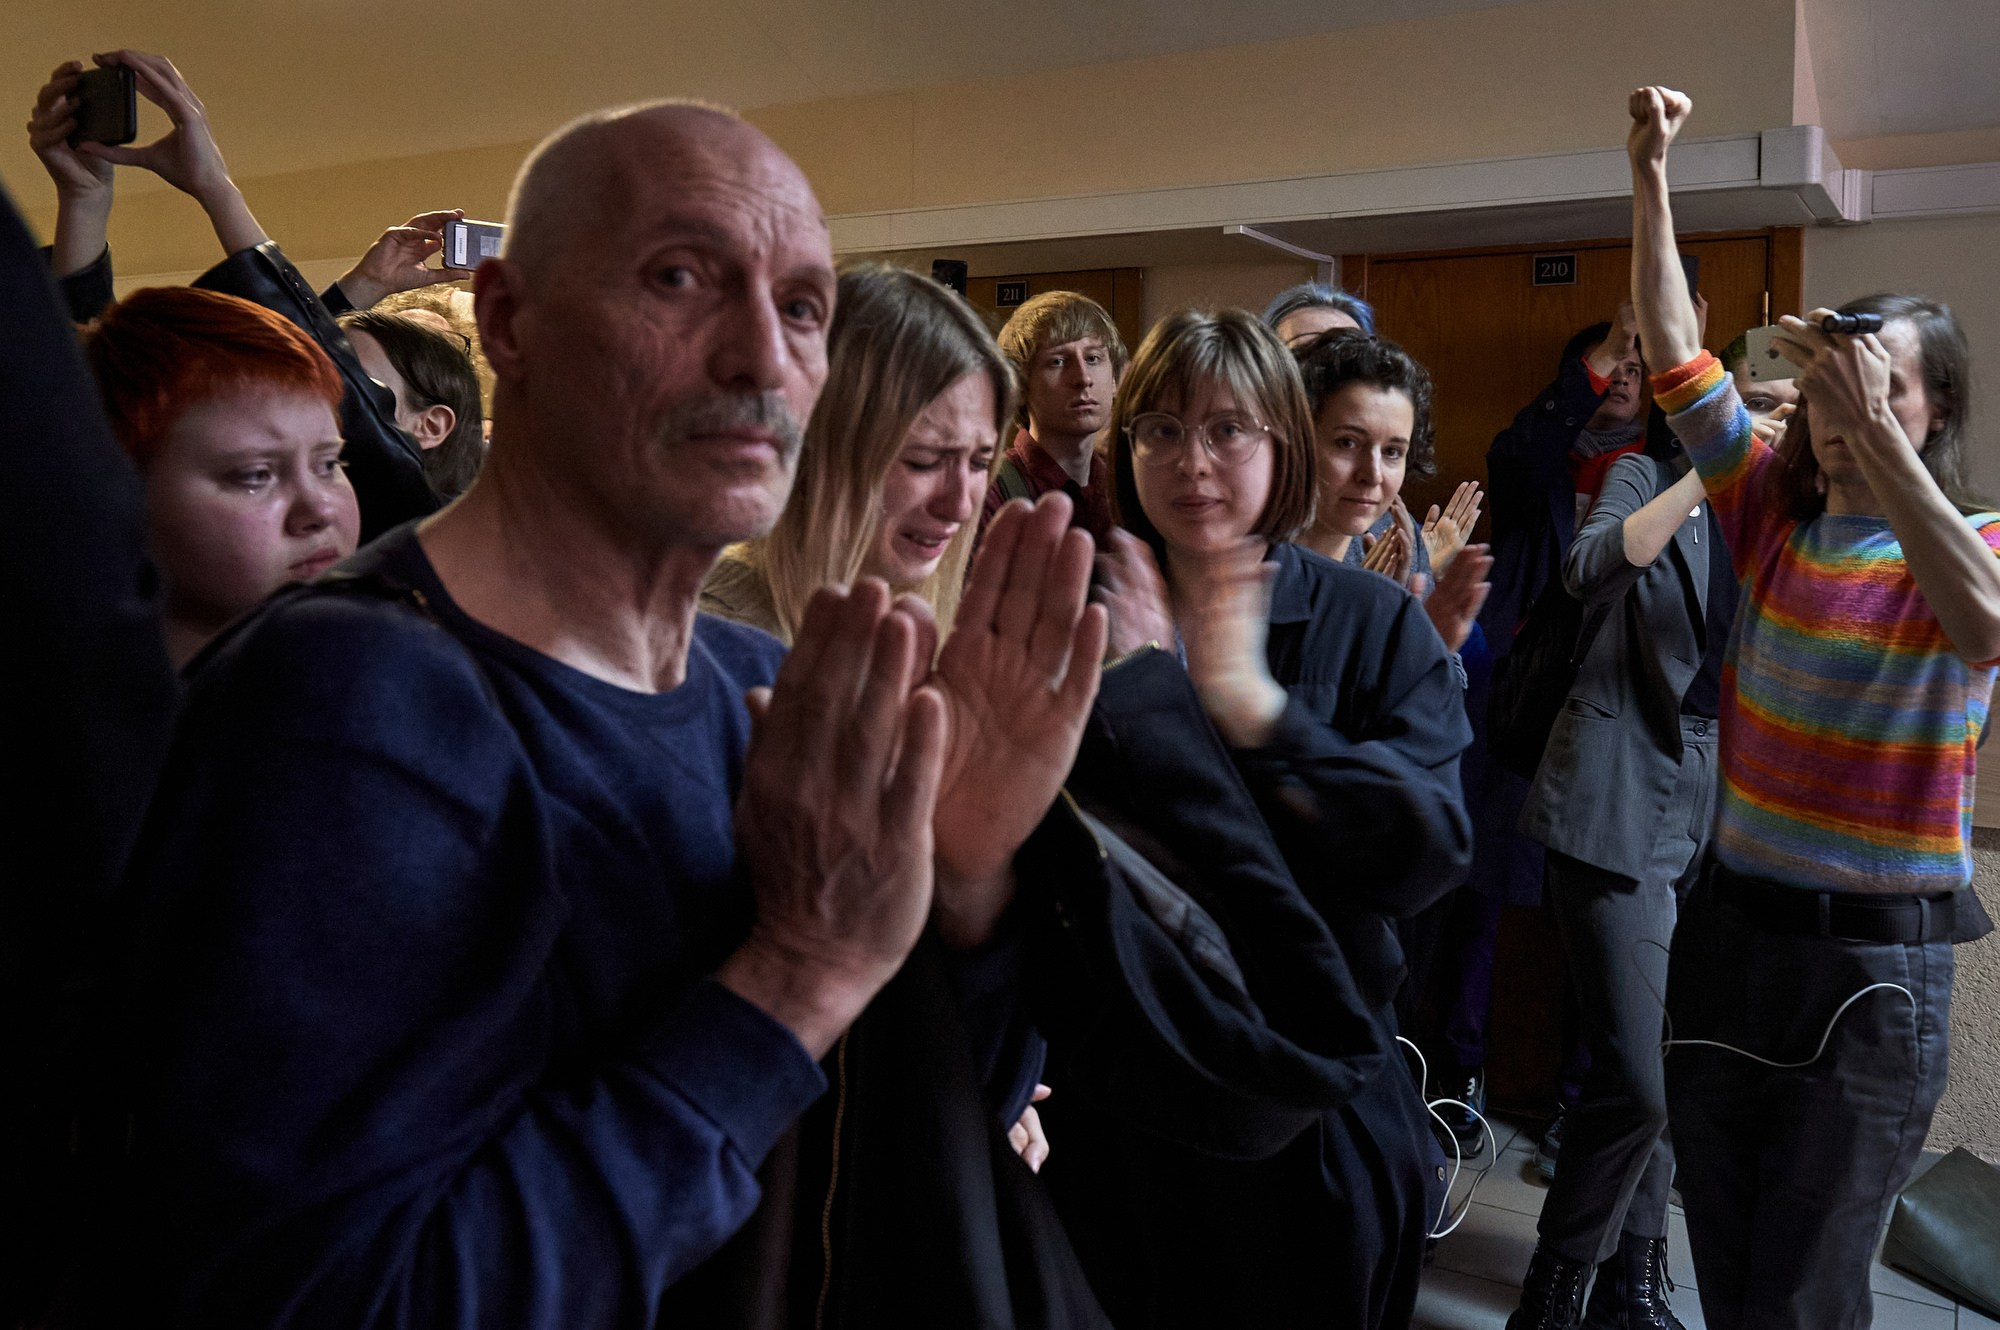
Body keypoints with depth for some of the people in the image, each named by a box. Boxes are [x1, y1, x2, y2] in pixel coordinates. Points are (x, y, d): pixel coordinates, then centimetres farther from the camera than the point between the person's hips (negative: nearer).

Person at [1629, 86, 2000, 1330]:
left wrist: (1873, 432, -35)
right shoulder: (1773, 514, 4)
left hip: (1875, 959, -4)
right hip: (1732, 924, 4)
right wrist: (1651, 173, -7)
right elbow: (1677, 355, -1)